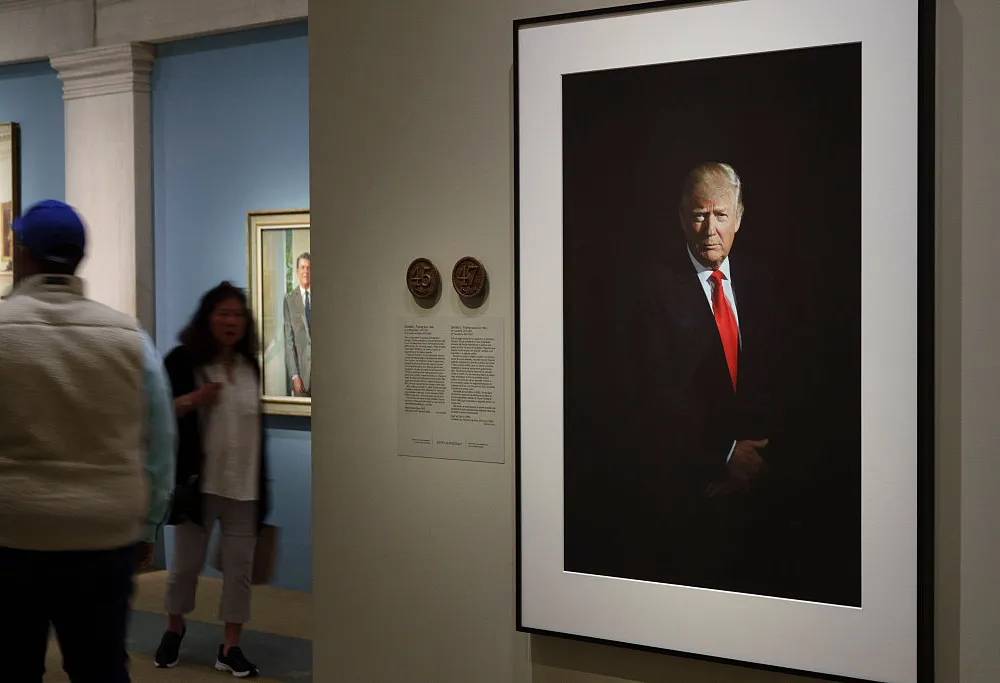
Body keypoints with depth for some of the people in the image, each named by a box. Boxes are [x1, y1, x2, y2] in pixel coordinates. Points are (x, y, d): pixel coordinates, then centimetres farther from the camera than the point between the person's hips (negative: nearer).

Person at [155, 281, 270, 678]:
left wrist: (263, 481, 17)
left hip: (245, 486, 3)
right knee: (186, 562, 9)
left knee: (240, 567, 3)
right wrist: (192, 400, -23)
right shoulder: (183, 360, -6)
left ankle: (230, 648, 11)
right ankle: (174, 629, 33)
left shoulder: (250, 365, 9)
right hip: (199, 482, -3)